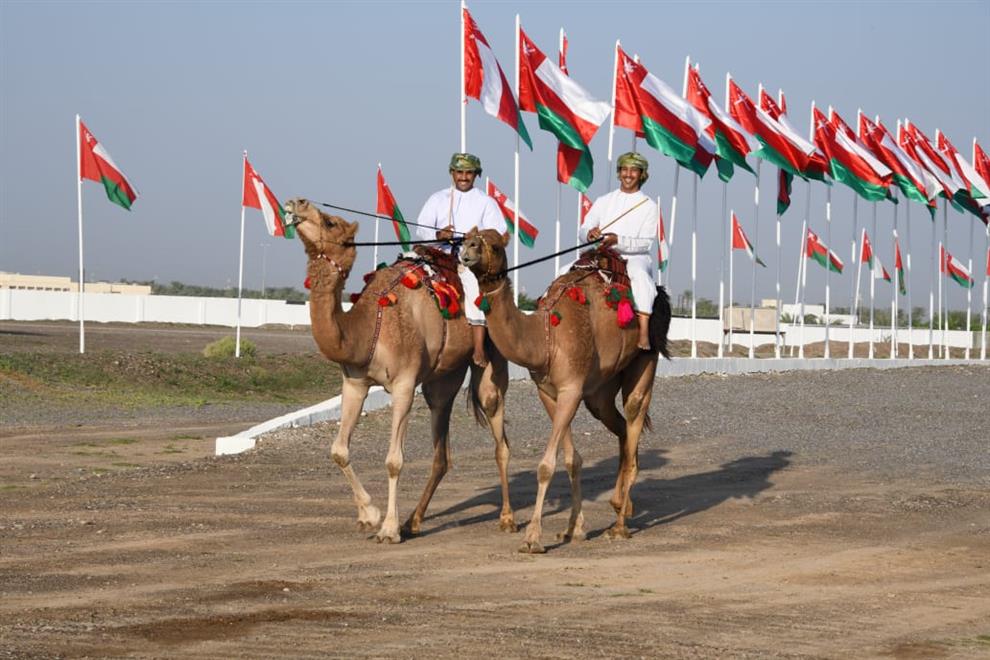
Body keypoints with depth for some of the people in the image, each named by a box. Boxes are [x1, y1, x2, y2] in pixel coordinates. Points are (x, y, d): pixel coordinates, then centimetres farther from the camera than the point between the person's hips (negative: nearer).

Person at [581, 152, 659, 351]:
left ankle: (644, 333, -48)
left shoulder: (648, 206, 7)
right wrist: (590, 233, -15)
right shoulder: (603, 202, 19)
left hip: (634, 258, -4)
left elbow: (646, 243, -5)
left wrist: (618, 240, -22)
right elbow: (583, 231, 11)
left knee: (639, 274, -39)